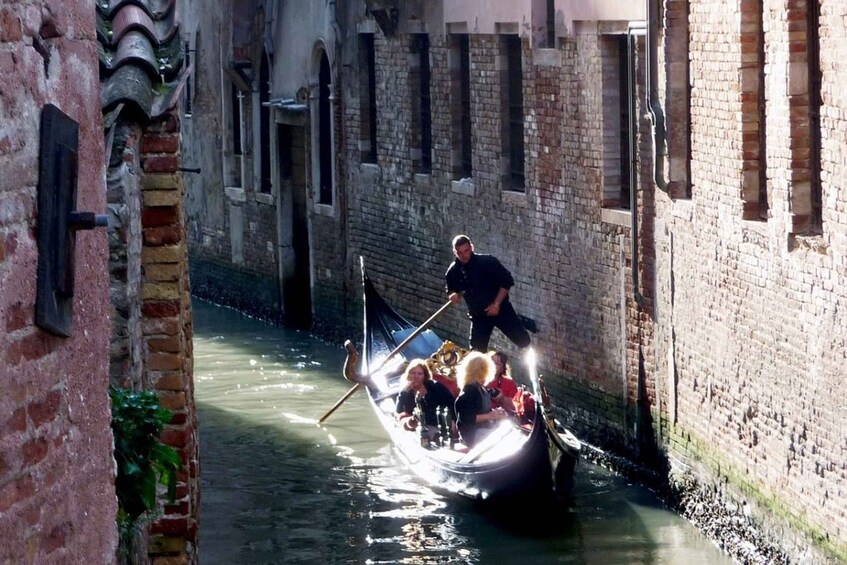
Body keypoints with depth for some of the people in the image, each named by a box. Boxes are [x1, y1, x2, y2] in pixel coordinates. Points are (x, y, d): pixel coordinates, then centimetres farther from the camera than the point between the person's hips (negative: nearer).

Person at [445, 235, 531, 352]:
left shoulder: (487, 262, -14)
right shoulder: (453, 271, -2)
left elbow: (507, 281, -11)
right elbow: (451, 290, 16)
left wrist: (496, 304, -16)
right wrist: (454, 295, -10)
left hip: (500, 309, -3)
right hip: (478, 316, 3)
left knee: (523, 341, -9)